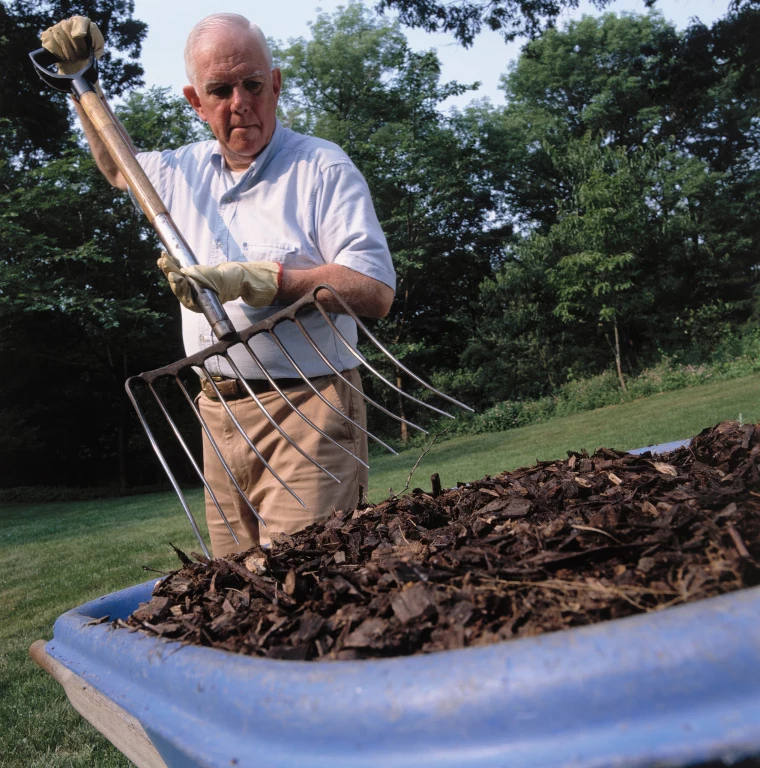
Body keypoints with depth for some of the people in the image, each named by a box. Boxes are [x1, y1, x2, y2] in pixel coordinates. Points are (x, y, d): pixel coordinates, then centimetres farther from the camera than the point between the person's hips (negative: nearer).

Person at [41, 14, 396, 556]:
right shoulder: (184, 171, 16)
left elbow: (376, 290, -15)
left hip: (305, 411, -6)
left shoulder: (322, 168, -5)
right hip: (220, 414, 6)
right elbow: (117, 166, 39)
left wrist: (253, 280, -20)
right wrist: (80, 78, 28)